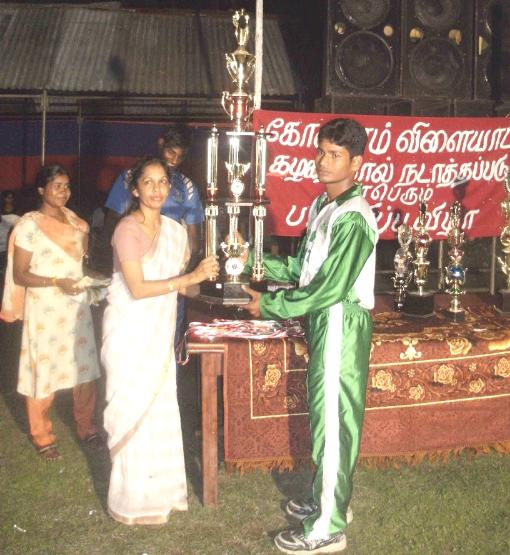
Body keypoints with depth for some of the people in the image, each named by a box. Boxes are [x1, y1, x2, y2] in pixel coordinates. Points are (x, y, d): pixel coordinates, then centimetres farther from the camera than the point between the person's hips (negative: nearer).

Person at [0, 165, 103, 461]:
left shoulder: (76, 222, 8)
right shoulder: (29, 225, -8)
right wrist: (58, 282, -21)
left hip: (77, 306, 5)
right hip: (44, 309, -5)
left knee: (86, 367, 7)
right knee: (43, 371, 2)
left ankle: (87, 427, 25)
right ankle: (42, 436, 20)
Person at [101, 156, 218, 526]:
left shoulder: (175, 230, 7)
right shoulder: (128, 230, -15)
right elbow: (137, 288, -22)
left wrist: (204, 275, -7)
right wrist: (190, 277, -25)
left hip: (160, 332, 7)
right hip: (130, 332, -7)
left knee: (161, 408, 14)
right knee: (134, 412, 2)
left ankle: (159, 488, 30)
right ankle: (134, 500, 17)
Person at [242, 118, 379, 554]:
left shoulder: (353, 218, -21)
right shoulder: (323, 206, 9)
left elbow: (328, 288, -23)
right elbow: (304, 267, 14)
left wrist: (268, 306, -14)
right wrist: (254, 262, 6)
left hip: (342, 325, -9)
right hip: (323, 322, 9)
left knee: (333, 421, 0)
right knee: (326, 416, 19)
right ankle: (330, 500, 37)